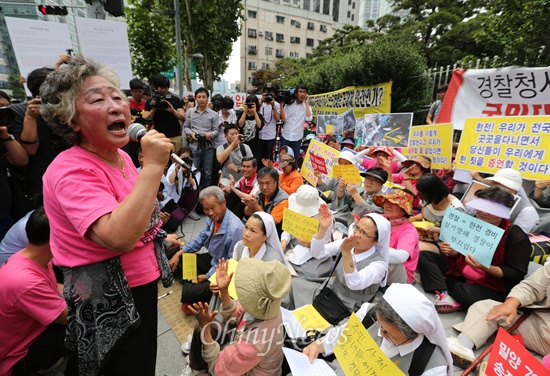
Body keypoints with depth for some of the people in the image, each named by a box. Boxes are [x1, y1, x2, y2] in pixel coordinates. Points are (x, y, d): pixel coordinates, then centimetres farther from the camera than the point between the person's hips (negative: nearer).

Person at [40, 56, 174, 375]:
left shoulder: (120, 156, 2)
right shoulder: (71, 170, -24)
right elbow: (119, 238, -39)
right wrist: (153, 166, -36)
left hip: (143, 284, 8)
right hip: (109, 305, -8)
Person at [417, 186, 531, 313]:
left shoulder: (517, 237, -16)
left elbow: (517, 274, -16)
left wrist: (483, 267, -31)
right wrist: (452, 251, -14)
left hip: (493, 285, -6)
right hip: (460, 272, 6)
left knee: (469, 295, -40)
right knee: (423, 256, -7)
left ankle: (443, 280, -10)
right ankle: (444, 294, -22)